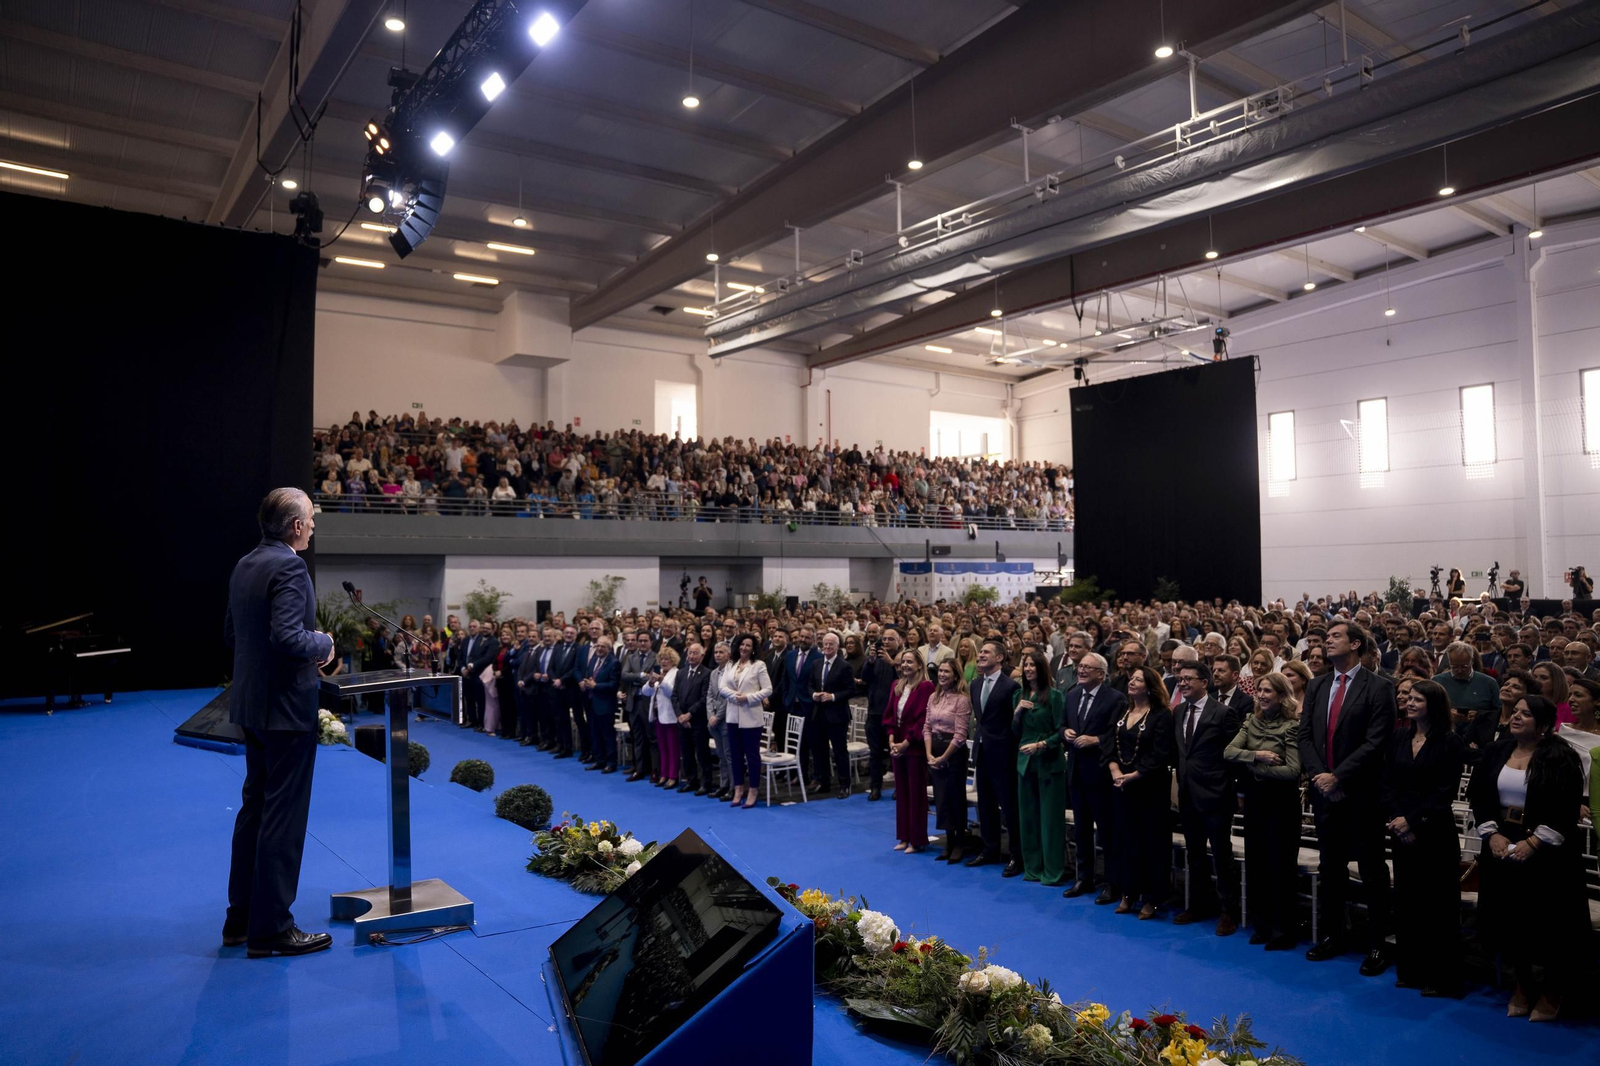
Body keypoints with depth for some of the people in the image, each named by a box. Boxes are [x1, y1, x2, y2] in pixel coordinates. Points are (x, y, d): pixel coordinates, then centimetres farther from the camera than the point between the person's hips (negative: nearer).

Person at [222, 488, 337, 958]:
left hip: (252, 705, 10)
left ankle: (242, 918, 28)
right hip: (286, 707, -10)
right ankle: (270, 929, 9)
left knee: (255, 807, 18)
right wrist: (323, 644, -10)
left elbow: (231, 633, 16)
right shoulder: (289, 568, -19)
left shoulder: (244, 565, 10)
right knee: (284, 816, 0)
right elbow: (288, 637, -29)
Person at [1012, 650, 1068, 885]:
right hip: (1025, 762, 5)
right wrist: (1017, 713, -6)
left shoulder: (1054, 695, -7)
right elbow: (1015, 733, 11)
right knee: (1027, 816, 9)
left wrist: (1041, 745, -19)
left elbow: (1061, 731, -8)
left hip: (1049, 762, -5)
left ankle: (1053, 871, 10)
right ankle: (1032, 867, 20)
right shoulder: (1018, 695, 8)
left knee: (1050, 817, 1)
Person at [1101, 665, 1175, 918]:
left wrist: (1133, 776, -18)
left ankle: (1151, 898, 13)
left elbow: (1160, 755, -15)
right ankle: (1127, 892, 22)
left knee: (1150, 840, 3)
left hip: (1149, 787, -6)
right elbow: (1108, 742, 5)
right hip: (1120, 785, 6)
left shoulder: (1162, 716, -9)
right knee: (1123, 837, 10)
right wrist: (1114, 770, -10)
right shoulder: (1121, 711, 10)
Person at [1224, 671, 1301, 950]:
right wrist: (1258, 755, -19)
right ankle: (1263, 925, 26)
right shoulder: (1251, 722, 5)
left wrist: (1254, 767, -13)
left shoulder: (1291, 727, -12)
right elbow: (1228, 752, -5)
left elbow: (1292, 770, -20)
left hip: (1281, 801, -6)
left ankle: (1285, 930, 16)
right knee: (1256, 864, 12)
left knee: (1281, 865, 3)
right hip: (1254, 799, 6)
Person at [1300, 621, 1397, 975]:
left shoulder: (1378, 688, -8)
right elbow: (1305, 736, 8)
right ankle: (1331, 936, 24)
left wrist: (1337, 776, -17)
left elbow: (1376, 742, -14)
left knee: (1372, 871, 5)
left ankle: (1377, 945, 15)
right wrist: (1319, 775, -7)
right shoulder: (1316, 686, 10)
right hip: (1325, 791, 5)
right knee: (1330, 868, 13)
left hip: (1362, 793, -5)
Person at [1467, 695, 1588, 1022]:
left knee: (1547, 920, 3)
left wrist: (1533, 842, -20)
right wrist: (1492, 834, -8)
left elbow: (1565, 808, -14)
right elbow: (1479, 796, 5)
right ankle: (1523, 984, 29)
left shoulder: (1560, 758, -8)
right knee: (1507, 917, 9)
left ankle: (1554, 991, 25)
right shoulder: (1498, 752, 6)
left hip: (1546, 852, -4)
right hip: (1502, 847, 4)